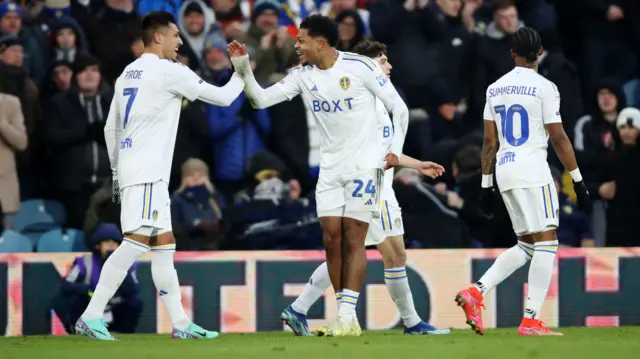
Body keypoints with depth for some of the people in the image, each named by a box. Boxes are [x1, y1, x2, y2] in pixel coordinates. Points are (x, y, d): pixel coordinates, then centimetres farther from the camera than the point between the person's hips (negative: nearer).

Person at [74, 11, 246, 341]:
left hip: (131, 169, 10)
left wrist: (116, 169, 27)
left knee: (164, 245, 9)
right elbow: (221, 97, -2)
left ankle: (181, 325, 10)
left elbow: (111, 127, 21)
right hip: (147, 173, -10)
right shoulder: (168, 71, -8)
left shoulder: (128, 74, 17)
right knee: (137, 241, -16)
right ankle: (90, 317, -21)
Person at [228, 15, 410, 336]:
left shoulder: (360, 67, -11)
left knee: (353, 239, -9)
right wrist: (244, 70, -13)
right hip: (330, 170, 5)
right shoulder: (303, 75, 3)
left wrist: (396, 150, -10)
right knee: (331, 238, -1)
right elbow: (261, 99, 1)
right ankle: (344, 318, 5)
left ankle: (347, 317, -10)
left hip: (364, 165, -5)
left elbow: (399, 107, -4)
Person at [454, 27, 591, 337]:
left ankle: (476, 292, 0)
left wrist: (486, 184, 18)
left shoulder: (495, 89, 12)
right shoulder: (544, 87, -6)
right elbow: (559, 139, -8)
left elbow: (489, 141, 13)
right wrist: (578, 182, -4)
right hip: (533, 171, -7)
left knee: (526, 246, 15)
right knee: (546, 242, -4)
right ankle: (530, 320, -13)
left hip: (504, 172, 7)